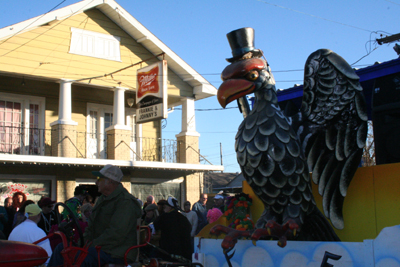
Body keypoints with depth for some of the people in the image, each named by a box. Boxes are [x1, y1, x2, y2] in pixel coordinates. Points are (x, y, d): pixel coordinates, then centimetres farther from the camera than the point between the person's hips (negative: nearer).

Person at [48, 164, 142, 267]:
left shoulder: (125, 202, -15)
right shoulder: (103, 199, 19)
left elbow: (117, 233, -24)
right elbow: (91, 227, 23)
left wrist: (94, 243, -21)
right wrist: (85, 241, 3)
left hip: (117, 253, -10)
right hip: (99, 245, 10)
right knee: (61, 249, 2)